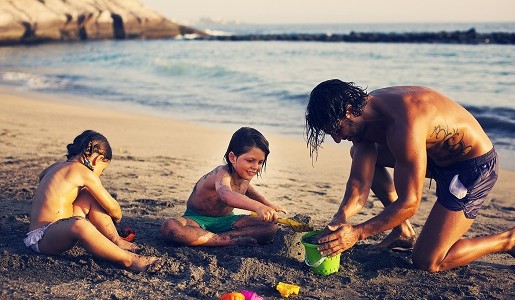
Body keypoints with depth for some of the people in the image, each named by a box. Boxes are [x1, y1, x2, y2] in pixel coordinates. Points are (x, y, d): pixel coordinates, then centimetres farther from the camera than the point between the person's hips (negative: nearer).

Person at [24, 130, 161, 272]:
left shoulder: (58, 166, 14)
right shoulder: (84, 172, -13)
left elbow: (42, 176, 41)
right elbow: (112, 208, -8)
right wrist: (117, 217, 13)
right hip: (41, 238, -10)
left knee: (89, 196, 10)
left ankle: (116, 241, 7)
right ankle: (128, 260, -35)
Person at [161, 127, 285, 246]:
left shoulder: (246, 173, -5)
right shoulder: (222, 174, -31)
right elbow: (226, 195, -57)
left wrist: (268, 204, 14)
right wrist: (257, 206, -73)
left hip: (225, 220, 6)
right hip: (198, 219, -6)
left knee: (271, 227, -13)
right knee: (169, 227, -39)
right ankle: (229, 240, -36)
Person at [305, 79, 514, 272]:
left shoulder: (404, 124, -35)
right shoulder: (363, 112, -8)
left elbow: (409, 204, -29)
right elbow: (360, 183, -9)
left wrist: (357, 233, -30)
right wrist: (341, 217, -26)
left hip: (475, 166, -9)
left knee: (426, 262, -8)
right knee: (360, 154, 9)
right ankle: (402, 230, 15)